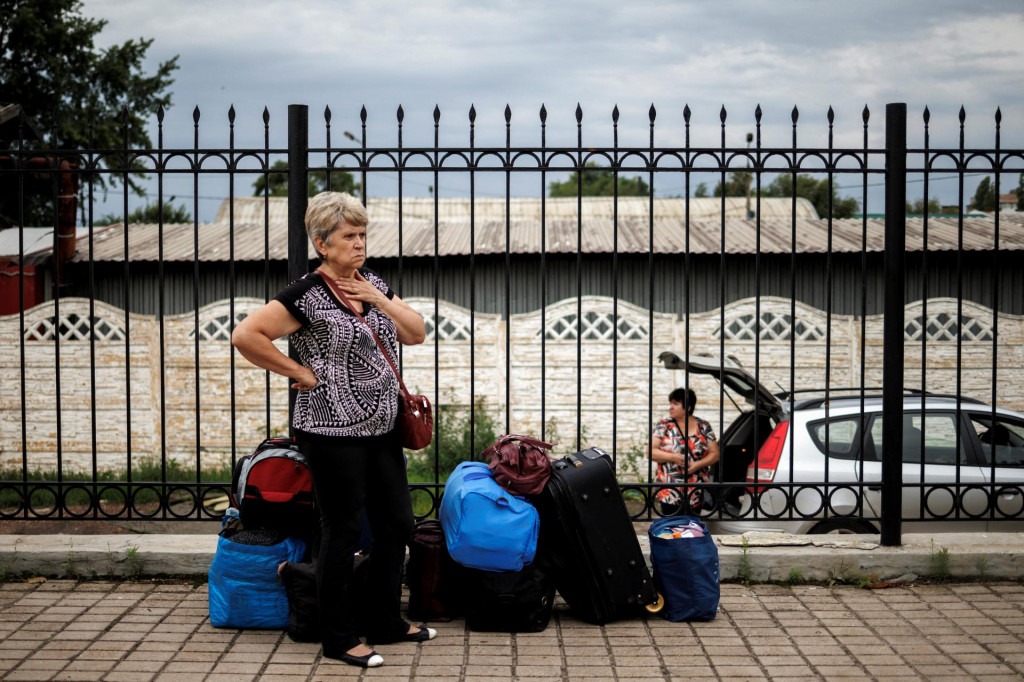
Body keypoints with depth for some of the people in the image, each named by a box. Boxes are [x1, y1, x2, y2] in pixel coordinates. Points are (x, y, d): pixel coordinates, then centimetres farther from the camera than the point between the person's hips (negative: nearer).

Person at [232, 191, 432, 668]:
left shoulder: (372, 283, 10)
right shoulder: (307, 294, -14)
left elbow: (416, 334, 9)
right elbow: (245, 335, -19)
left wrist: (378, 300, -6)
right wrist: (299, 372, -14)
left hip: (381, 429, 8)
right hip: (333, 432, -8)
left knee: (397, 525, 14)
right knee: (343, 532, 1)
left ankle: (385, 623, 29)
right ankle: (339, 639, 15)